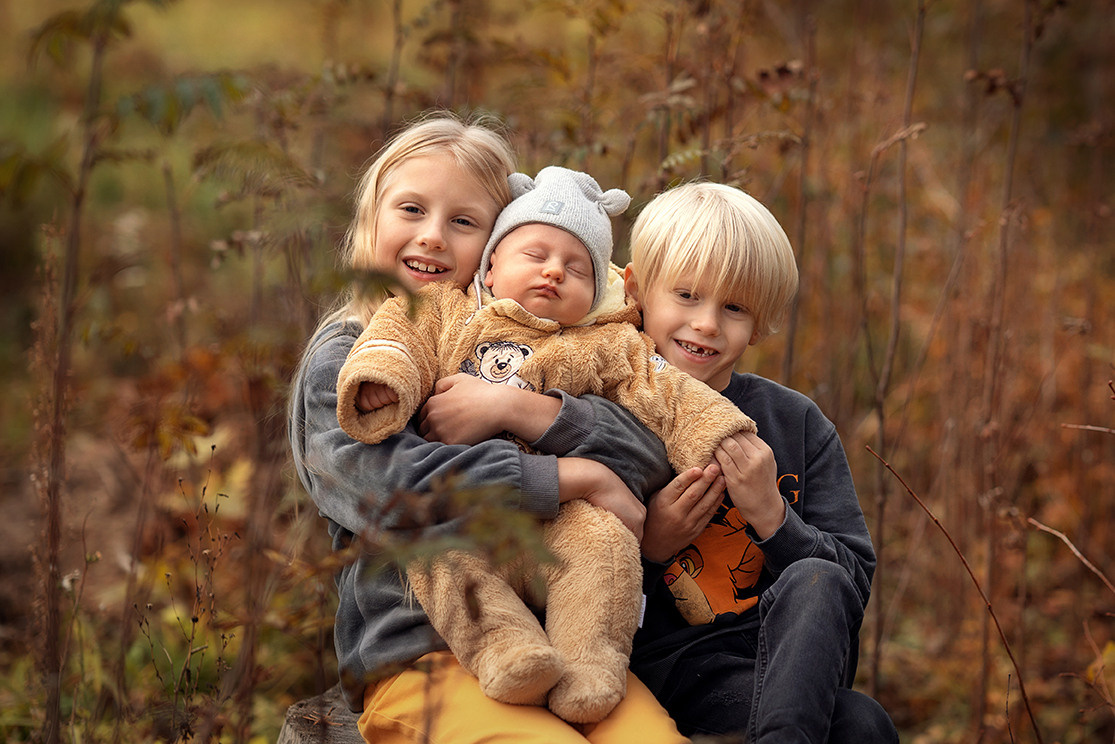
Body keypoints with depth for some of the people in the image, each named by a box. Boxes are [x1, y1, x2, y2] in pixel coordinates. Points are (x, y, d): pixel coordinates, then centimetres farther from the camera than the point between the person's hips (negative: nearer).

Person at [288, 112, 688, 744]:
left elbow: (651, 455, 4)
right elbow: (394, 483, -14)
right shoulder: (339, 363, 7)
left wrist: (517, 408, -10)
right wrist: (584, 478, -9)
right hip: (416, 650, -3)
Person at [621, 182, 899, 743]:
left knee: (815, 583, -34)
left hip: (790, 660, 5)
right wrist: (646, 547, -16)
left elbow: (855, 582, 4)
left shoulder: (796, 423, 9)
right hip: (670, 669, -5)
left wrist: (772, 516, -11)